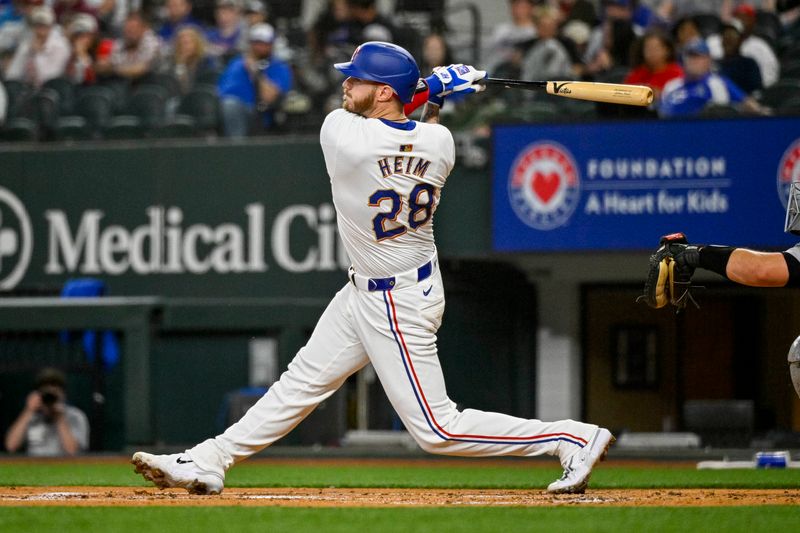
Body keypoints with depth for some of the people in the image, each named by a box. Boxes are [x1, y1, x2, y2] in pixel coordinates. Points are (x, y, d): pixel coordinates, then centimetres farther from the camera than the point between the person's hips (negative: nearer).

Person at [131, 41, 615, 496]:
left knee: (437, 429, -3)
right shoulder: (439, 142, -8)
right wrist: (434, 99, 13)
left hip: (399, 306, -9)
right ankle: (207, 463, 23)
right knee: (305, 380, 15)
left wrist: (431, 91, -1)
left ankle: (575, 438, 0)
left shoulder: (340, 133, -26)